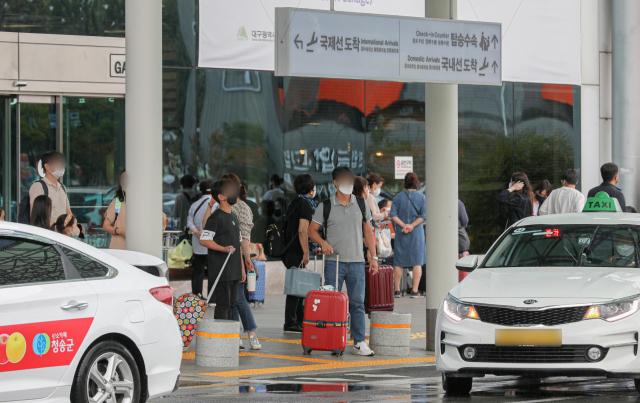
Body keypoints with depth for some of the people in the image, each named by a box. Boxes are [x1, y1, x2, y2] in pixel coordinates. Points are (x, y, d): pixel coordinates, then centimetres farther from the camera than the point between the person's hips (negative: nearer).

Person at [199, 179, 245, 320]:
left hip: (234, 271, 8)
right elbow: (204, 240, -16)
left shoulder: (233, 217, 18)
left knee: (231, 304, 9)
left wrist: (241, 268, 21)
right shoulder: (216, 217, -9)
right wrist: (224, 249, -27)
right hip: (220, 270, -8)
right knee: (223, 304, -10)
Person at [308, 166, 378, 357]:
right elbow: (312, 230, 4)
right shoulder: (325, 206, 3)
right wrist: (323, 243, -15)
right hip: (334, 262, -2)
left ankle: (360, 343, 2)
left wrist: (373, 257, 8)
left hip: (356, 262, 2)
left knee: (358, 302, -1)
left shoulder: (362, 204, 10)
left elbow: (368, 231, 14)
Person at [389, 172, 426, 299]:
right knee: (417, 261, 1)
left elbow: (393, 215, -5)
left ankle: (397, 290, 8)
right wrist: (412, 226, -11)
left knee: (399, 262, 8)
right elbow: (423, 215, -9)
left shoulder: (398, 197, 3)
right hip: (417, 232, -1)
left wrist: (403, 225, -10)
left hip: (401, 233, 1)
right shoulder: (421, 197, 0)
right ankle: (415, 291, -3)